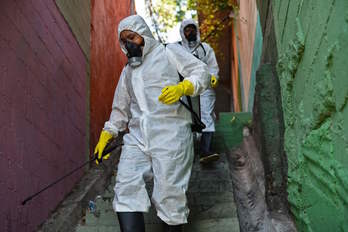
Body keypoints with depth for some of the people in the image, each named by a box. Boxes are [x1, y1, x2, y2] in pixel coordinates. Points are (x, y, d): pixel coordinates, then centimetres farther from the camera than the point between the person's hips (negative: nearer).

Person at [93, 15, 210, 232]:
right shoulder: (127, 71, 28)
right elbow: (121, 108, 31)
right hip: (137, 137, 6)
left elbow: (201, 71, 1)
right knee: (126, 190, -9)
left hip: (170, 134, -5)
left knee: (170, 193, -7)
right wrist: (106, 135, 22)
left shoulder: (170, 52, 10)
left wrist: (182, 88, -18)